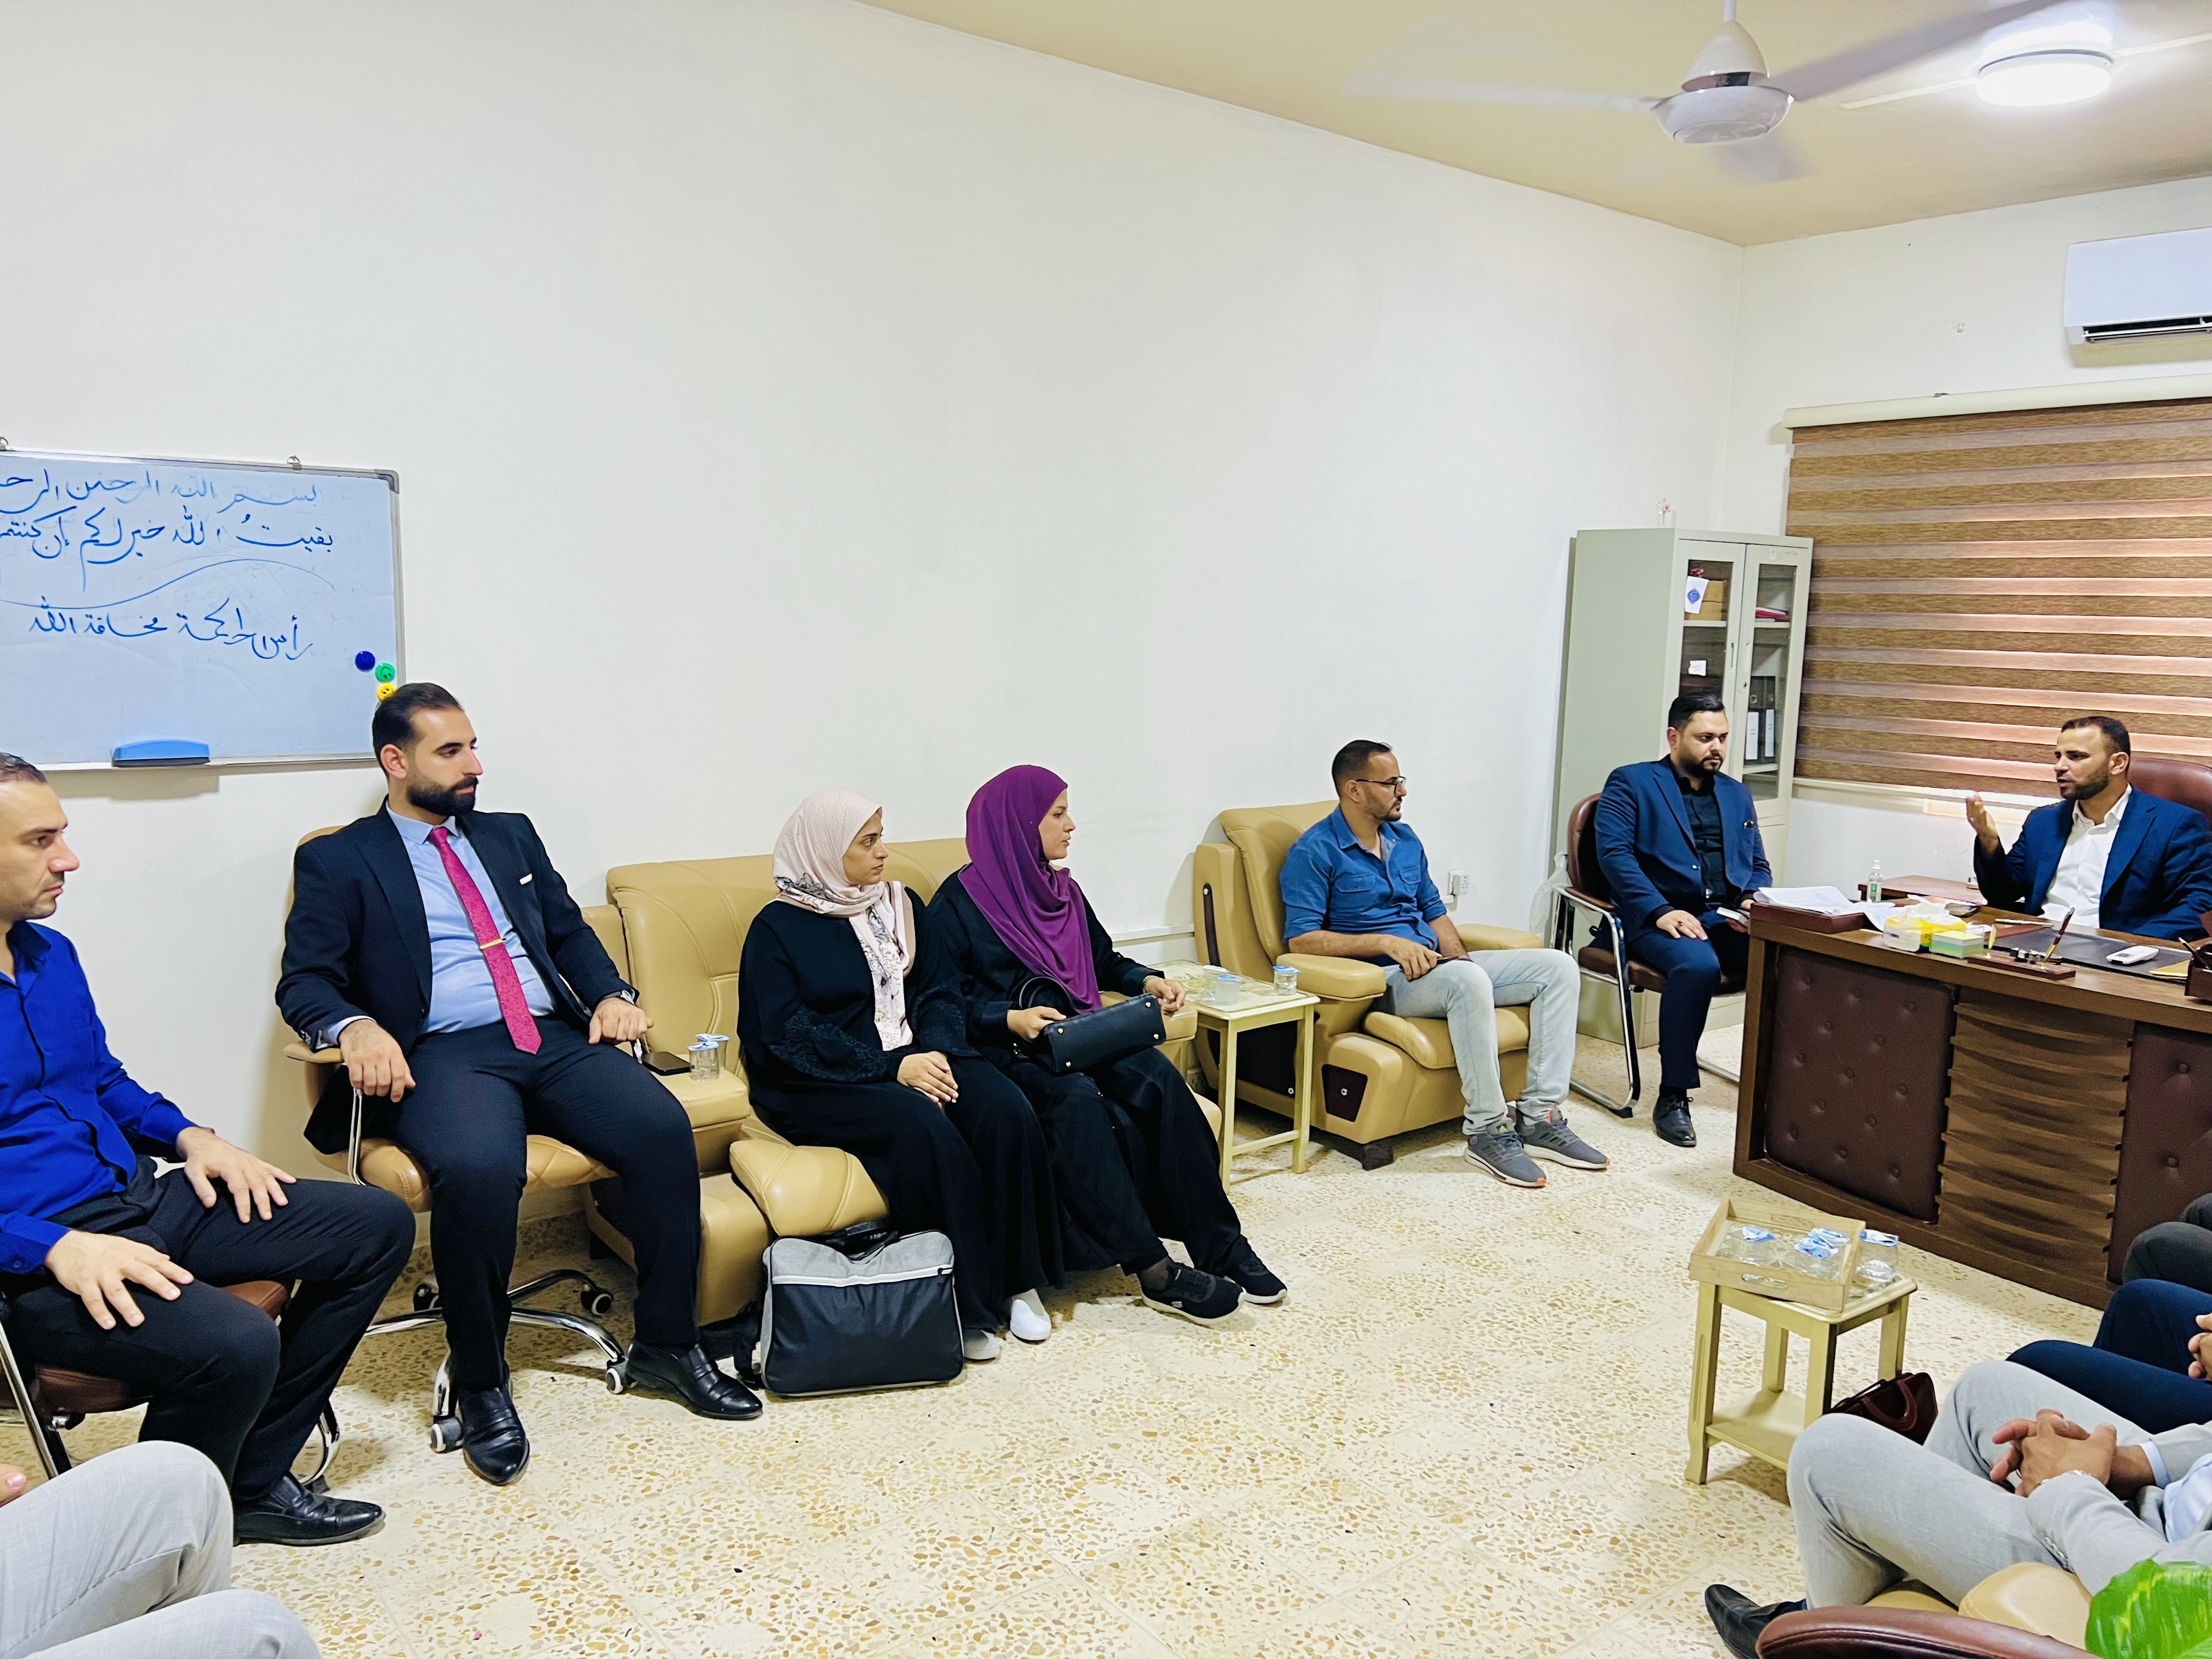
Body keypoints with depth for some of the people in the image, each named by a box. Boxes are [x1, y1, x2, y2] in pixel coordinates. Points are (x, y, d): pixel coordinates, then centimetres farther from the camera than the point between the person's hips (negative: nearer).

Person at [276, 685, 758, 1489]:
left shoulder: (511, 835, 23)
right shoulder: (338, 860, 9)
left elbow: (570, 931, 23)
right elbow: (304, 981, 1)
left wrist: (611, 993, 2)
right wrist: (356, 1026, -21)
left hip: (555, 1040, 4)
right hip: (443, 1055, -4)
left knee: (664, 1127, -23)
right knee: (478, 1169, -36)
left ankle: (666, 1345, -6)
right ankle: (479, 1386, -11)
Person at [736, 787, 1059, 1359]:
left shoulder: (901, 905, 14)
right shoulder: (777, 930, -2)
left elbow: (940, 991, 10)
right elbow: (787, 1037, -12)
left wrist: (935, 1052, -13)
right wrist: (892, 1069, -21)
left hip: (914, 1057, 5)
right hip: (824, 1085, -5)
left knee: (1007, 1110, -23)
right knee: (926, 1129, -33)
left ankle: (1019, 1280, -12)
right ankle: (967, 1304, -21)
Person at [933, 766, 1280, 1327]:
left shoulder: (1061, 890, 16)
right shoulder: (959, 901, -4)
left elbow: (1104, 959, 26)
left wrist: (1148, 980, 7)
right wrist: (1009, 1018, -23)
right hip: (1005, 1048, -5)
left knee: (1158, 1077, -24)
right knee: (1075, 1096, -36)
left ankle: (1220, 1243, -22)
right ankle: (1151, 1269, -32)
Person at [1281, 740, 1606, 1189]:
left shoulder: (1406, 840, 18)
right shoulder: (1315, 852, -6)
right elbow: (1301, 939, -15)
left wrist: (1459, 958, 1)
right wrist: (1386, 942, -21)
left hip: (1435, 966, 8)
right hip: (1381, 980, -8)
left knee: (1558, 967, -7)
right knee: (1467, 981, -38)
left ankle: (1540, 1116, -12)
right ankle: (1487, 1129, -26)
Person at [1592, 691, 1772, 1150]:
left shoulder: (1736, 795, 23)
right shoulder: (1631, 783, 5)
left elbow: (1759, 867, 22)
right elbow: (1614, 854, -8)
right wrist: (1662, 911, -20)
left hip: (1728, 919, 5)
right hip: (1658, 919, -5)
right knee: (1698, 965, -37)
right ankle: (1672, 1097, -23)